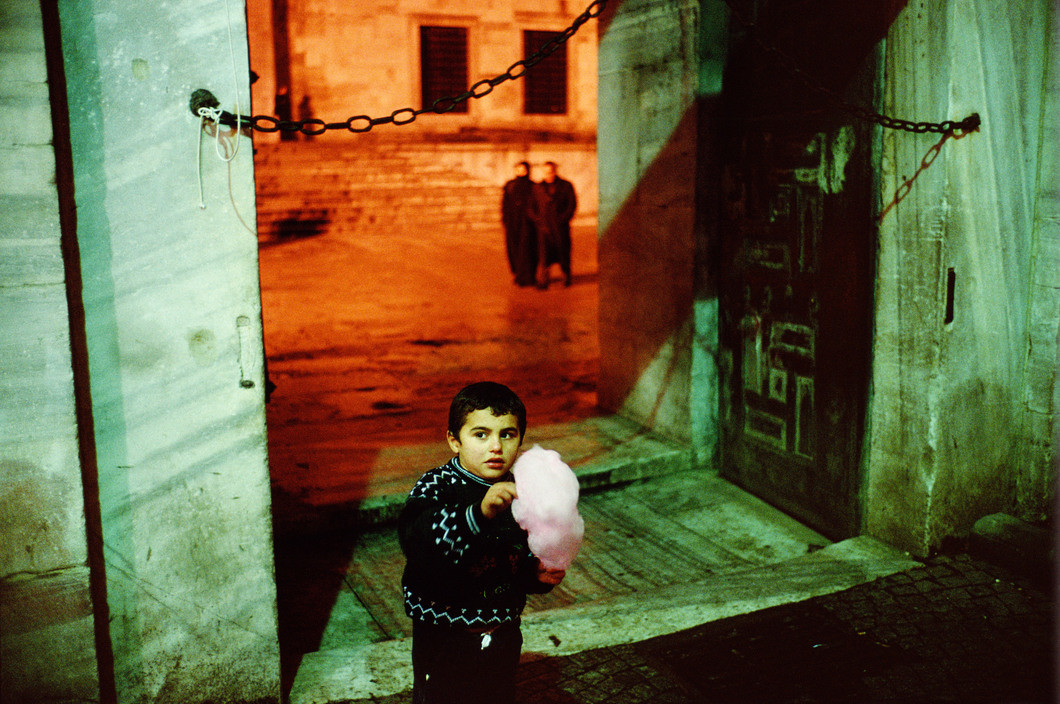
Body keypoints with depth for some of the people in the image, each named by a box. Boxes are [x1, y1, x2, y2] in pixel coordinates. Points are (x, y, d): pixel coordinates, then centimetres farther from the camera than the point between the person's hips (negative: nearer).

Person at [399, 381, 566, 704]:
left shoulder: (520, 494, -3)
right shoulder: (435, 487, -18)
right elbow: (416, 541, -39)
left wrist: (539, 574, -12)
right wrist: (479, 512, -51)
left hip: (503, 636, 4)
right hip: (444, 641, -4)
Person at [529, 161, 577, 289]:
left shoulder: (566, 186, 6)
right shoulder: (538, 188, 12)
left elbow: (572, 204, 2)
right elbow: (532, 206, 13)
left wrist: (563, 219, -8)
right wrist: (538, 220, -2)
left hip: (561, 227, -1)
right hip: (544, 227, 1)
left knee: (563, 253, 6)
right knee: (543, 254, -9)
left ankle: (566, 278, 22)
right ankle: (542, 281, -11)